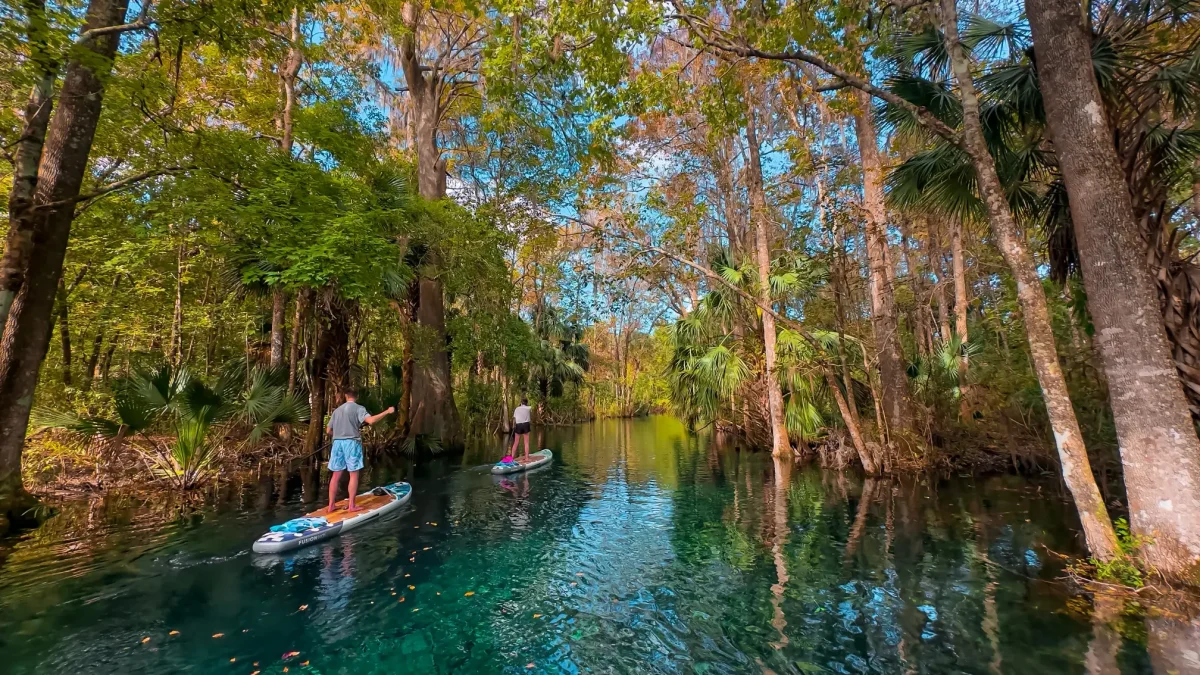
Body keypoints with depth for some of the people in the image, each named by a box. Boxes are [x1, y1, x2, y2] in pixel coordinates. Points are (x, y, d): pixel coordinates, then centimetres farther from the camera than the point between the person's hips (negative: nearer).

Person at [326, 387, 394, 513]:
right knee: (354, 474, 1)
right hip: (351, 442, -6)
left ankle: (331, 505, 15)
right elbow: (370, 420, -22)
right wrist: (387, 412, -15)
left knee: (336, 475, 11)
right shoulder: (358, 408, -5)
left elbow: (328, 430, 16)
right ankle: (352, 505, 2)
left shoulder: (337, 410, 13)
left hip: (337, 443, 6)